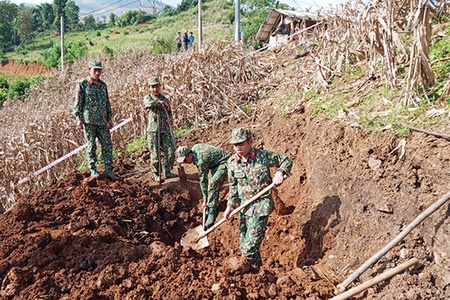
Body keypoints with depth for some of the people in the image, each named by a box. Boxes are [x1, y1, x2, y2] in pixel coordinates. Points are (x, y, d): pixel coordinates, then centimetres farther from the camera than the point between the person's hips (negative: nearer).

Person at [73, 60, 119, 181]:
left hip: (102, 121, 5)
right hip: (88, 120, -5)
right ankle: (93, 170, 12)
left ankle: (108, 170, 6)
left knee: (107, 144, 0)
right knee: (91, 145, 2)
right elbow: (78, 103, -3)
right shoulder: (82, 84, -2)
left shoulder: (103, 85, 14)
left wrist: (110, 118, 16)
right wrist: (78, 118, -9)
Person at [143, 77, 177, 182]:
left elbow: (169, 112, 19)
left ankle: (167, 171, 16)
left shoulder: (165, 99, 14)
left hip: (166, 130, 3)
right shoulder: (147, 98, 5)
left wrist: (170, 119, -2)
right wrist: (161, 103, -15)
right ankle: (157, 174, 13)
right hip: (153, 130, -3)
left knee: (171, 151, -1)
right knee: (155, 153, 0)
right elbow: (149, 103, -20)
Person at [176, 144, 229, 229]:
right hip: (215, 163, 10)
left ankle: (212, 213, -15)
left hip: (224, 163, -10)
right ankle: (210, 209, 17)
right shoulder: (194, 148, -7)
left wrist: (205, 199, -13)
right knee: (211, 182, 7)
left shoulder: (200, 161, -30)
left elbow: (203, 180, -22)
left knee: (213, 183, -20)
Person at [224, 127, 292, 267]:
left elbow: (287, 160, 1)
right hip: (244, 207, 5)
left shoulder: (264, 156, -12)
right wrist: (231, 204, 4)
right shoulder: (232, 162, -1)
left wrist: (280, 172, -18)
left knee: (249, 248, -12)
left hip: (261, 206, -5)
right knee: (244, 246, 16)